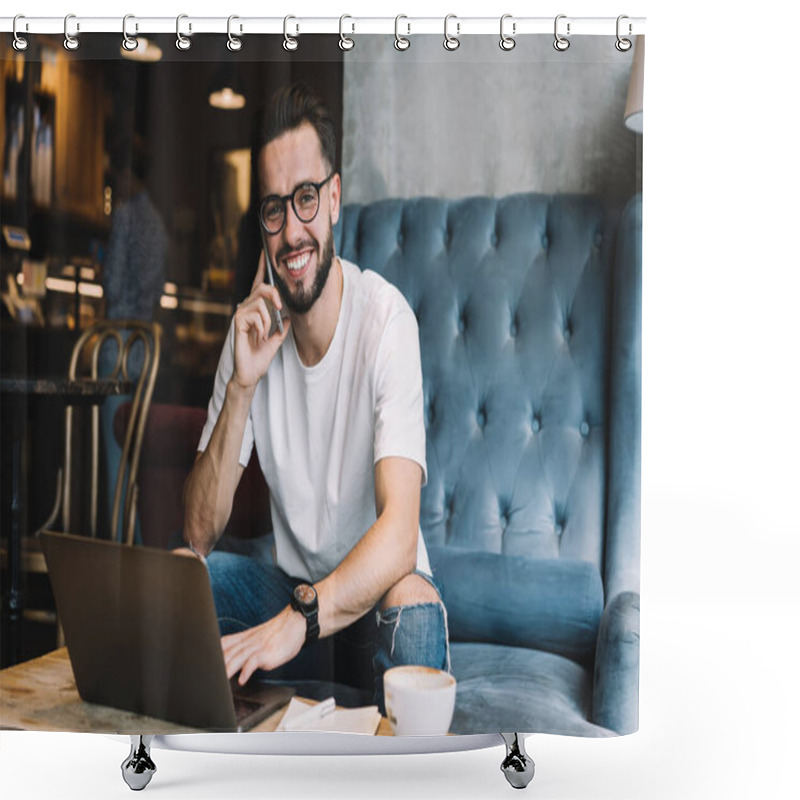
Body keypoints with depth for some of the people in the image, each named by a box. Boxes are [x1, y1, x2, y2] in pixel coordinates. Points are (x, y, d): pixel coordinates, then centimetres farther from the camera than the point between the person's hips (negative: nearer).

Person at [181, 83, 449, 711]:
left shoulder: (386, 318, -19)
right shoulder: (254, 324, -4)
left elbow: (399, 536, -28)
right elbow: (201, 531, -8)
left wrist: (297, 620, -44)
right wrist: (241, 386, -20)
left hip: (375, 593, -4)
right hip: (293, 586, 4)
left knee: (413, 607, -35)